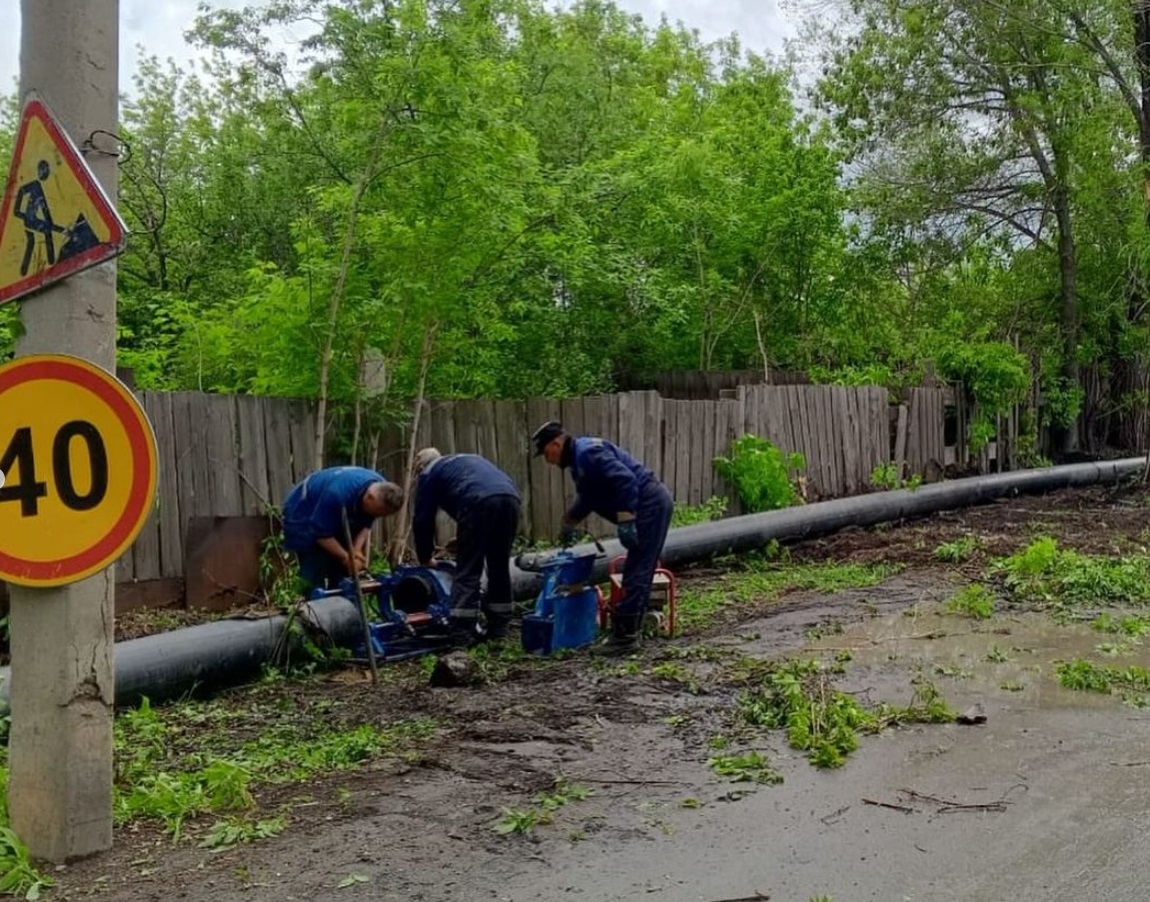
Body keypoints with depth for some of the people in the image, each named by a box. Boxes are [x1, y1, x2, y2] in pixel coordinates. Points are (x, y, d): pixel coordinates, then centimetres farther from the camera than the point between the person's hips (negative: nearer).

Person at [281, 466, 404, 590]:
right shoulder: (338, 494, -42)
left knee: (342, 574, 3)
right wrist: (346, 557, -27)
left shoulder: (381, 490, -20)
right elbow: (322, 533, -32)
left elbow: (365, 525, -7)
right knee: (315, 577, -13)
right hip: (303, 519, -7)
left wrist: (356, 550, -22)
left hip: (337, 520, 7)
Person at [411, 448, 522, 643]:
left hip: (479, 503, -6)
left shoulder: (428, 473, 24)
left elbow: (423, 519, 21)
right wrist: (463, 540, 47)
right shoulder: (470, 459, 42)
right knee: (500, 568, 17)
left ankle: (463, 634, -1)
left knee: (467, 571, 1)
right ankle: (498, 629, 21)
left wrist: (425, 557, 33)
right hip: (510, 499, 6)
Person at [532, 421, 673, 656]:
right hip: (650, 506, 11)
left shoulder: (588, 453, -17)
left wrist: (625, 522, -27)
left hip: (651, 505, -11)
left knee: (636, 573, -8)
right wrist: (569, 524, 37)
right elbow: (587, 496, 32)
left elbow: (625, 480, -27)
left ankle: (624, 637, -5)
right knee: (638, 572, 13)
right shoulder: (579, 456, 17)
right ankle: (628, 632, 18)